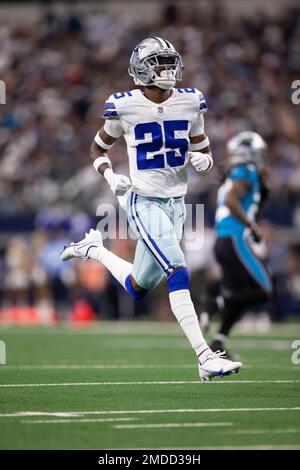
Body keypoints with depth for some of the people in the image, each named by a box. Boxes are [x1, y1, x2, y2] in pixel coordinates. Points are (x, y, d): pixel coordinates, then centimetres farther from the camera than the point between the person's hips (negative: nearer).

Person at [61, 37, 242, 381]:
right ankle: (205, 357, -23)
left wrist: (202, 159, -10)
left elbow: (204, 150, 13)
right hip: (144, 202, -5)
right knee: (178, 272, -22)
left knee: (138, 288, 15)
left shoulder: (189, 102, 2)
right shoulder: (125, 107, -8)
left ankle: (93, 249, 42)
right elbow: (98, 148, 9)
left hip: (176, 203, 5)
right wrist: (111, 177, -9)